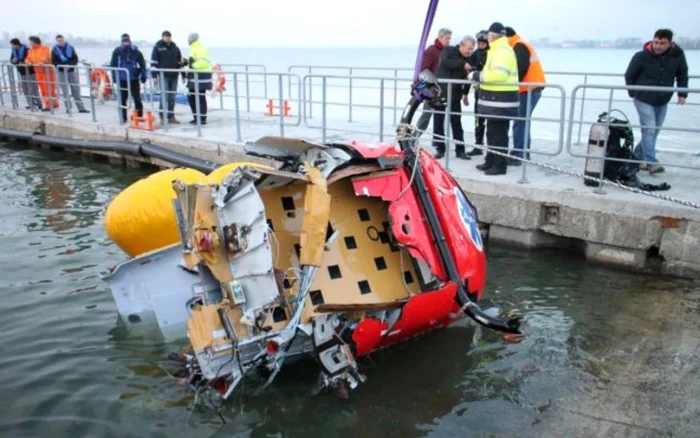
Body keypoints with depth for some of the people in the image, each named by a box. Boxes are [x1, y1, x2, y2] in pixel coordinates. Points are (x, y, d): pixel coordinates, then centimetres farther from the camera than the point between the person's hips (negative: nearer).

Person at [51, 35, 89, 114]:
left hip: (71, 71, 2)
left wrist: (69, 65, -16)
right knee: (65, 91, -2)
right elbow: (54, 62, -5)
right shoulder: (54, 50, 0)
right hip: (61, 72, -2)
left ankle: (81, 107, 4)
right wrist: (63, 66, -20)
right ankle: (68, 107, 3)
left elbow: (75, 59, 1)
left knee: (76, 89, 2)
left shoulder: (70, 48, 5)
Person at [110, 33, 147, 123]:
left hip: (134, 78, -1)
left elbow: (142, 64, 2)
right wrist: (114, 77, 2)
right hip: (122, 79, 1)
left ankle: (140, 116, 12)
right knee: (122, 99, 7)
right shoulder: (117, 51, 1)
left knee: (137, 98, 1)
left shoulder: (135, 51, -1)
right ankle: (123, 117, 17)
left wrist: (143, 76, -1)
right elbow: (113, 64, 5)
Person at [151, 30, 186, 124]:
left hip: (174, 76, 4)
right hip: (163, 76, -4)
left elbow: (181, 62, 16)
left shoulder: (175, 48, 11)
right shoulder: (158, 47, 0)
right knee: (165, 96, -10)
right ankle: (162, 116, -1)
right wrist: (154, 76, -9)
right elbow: (153, 62, -2)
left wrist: (183, 75, 13)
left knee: (172, 97, 5)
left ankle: (171, 116, 12)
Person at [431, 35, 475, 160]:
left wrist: (465, 93, 16)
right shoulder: (448, 50, -5)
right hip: (440, 92, -3)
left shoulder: (468, 60, 8)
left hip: (455, 95, 3)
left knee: (456, 123, 4)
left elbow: (467, 78, 17)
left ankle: (460, 150, 8)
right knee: (438, 122, 2)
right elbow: (445, 62, -26)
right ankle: (440, 149, 10)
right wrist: (462, 64, -29)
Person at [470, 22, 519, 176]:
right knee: (492, 132, 18)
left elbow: (498, 75, -26)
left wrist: (477, 75, -17)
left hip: (500, 101, -11)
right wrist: (479, 76, 9)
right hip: (496, 99, 11)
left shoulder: (502, 51, -15)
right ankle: (491, 161, 28)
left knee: (499, 134, -6)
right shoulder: (497, 50, 19)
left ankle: (499, 165, 0)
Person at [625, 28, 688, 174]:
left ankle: (637, 157, 22)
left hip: (663, 102, 5)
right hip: (644, 100, -4)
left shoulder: (678, 55, -5)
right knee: (649, 129, -13)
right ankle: (651, 162, -13)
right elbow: (629, 76, 0)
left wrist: (682, 94, 4)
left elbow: (682, 75, 10)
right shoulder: (642, 56, -15)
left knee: (654, 131, 9)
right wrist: (634, 94, 3)